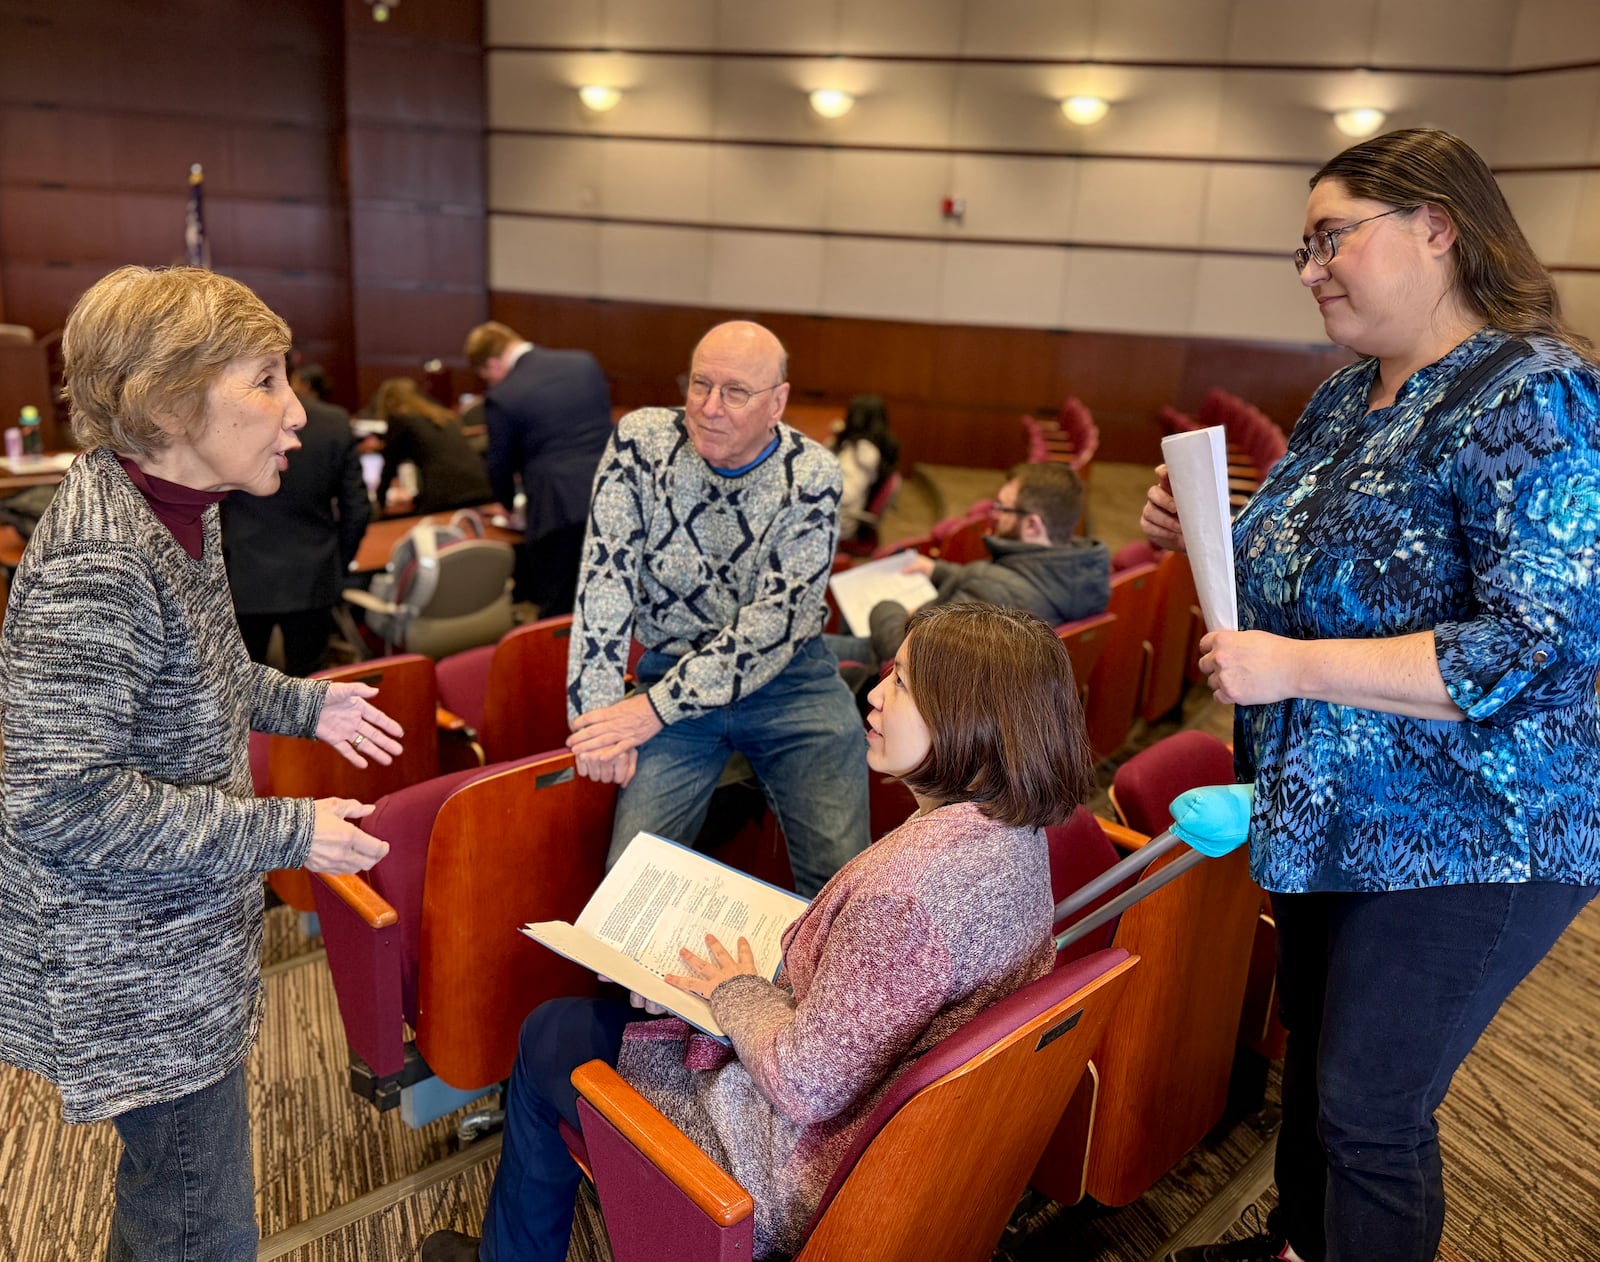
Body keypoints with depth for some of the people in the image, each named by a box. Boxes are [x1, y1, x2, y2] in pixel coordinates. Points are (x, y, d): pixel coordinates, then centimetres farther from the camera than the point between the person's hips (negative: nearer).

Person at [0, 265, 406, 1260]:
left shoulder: (178, 508, 1)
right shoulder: (97, 564, -29)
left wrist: (300, 703, 6)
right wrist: (285, 833, -25)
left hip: (178, 938, 9)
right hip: (139, 978, -9)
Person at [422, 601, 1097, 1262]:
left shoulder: (906, 884, -36)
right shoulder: (1014, 833, -6)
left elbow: (805, 1084, -29)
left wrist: (737, 990, -11)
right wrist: (756, 985, 5)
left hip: (796, 1170, -9)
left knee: (549, 1037, 12)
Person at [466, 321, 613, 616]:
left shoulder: (501, 397, -4)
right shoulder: (586, 363, 9)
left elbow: (500, 468, 6)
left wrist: (511, 503, 27)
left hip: (557, 514, -4)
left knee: (559, 616, 6)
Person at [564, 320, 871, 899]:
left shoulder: (811, 475, -9)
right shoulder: (642, 440, -6)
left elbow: (776, 619, -15)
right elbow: (605, 575, -9)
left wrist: (656, 706, -20)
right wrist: (598, 713, -17)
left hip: (789, 680, 0)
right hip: (671, 668, 1)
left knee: (843, 873, -12)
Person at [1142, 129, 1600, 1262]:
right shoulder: (1347, 399, 6)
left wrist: (1292, 667, -29)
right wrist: (1205, 530, -2)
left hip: (1463, 838, -9)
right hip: (1324, 811, 9)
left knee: (1371, 1112, 3)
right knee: (1311, 1046, 24)